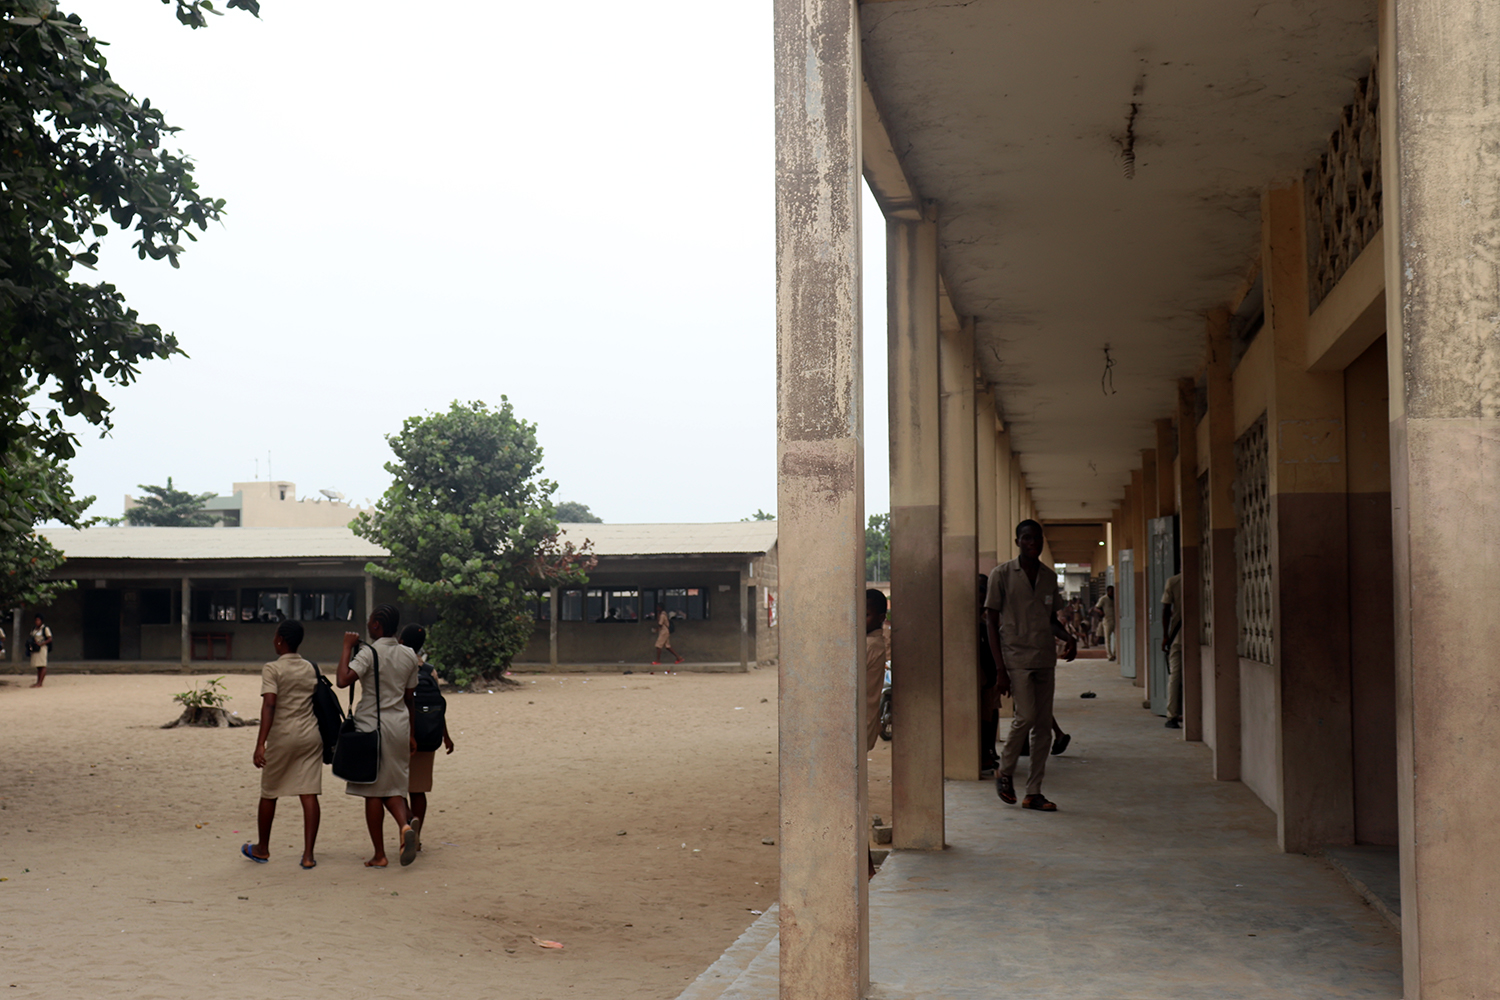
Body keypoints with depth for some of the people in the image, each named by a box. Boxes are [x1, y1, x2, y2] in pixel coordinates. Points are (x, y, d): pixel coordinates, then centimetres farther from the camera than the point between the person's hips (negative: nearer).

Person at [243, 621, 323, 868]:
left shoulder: (272, 669, -7)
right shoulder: (310, 668, 9)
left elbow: (269, 705, -18)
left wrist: (260, 744, -22)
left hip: (283, 737, -4)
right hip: (311, 735, 4)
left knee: (269, 793, 15)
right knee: (309, 794, -1)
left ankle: (262, 848, 29)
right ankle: (308, 855, -6)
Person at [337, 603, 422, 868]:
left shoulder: (369, 653, -12)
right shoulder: (409, 655, 7)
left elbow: (343, 680, -26)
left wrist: (347, 647, -13)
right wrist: (410, 734, 19)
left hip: (371, 725, -5)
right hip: (399, 725, 5)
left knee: (372, 791, 3)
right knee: (393, 788, 13)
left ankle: (379, 855, 6)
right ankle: (405, 826, -17)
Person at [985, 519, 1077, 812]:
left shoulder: (1049, 577, 13)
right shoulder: (1002, 574, -3)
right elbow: (991, 621, -4)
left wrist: (1067, 637, 0)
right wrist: (1000, 667, -10)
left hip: (1045, 659, 5)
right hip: (1016, 657, -5)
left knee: (1043, 726, 4)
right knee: (1026, 716, -17)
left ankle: (1033, 792, 11)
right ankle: (1005, 772, 6)